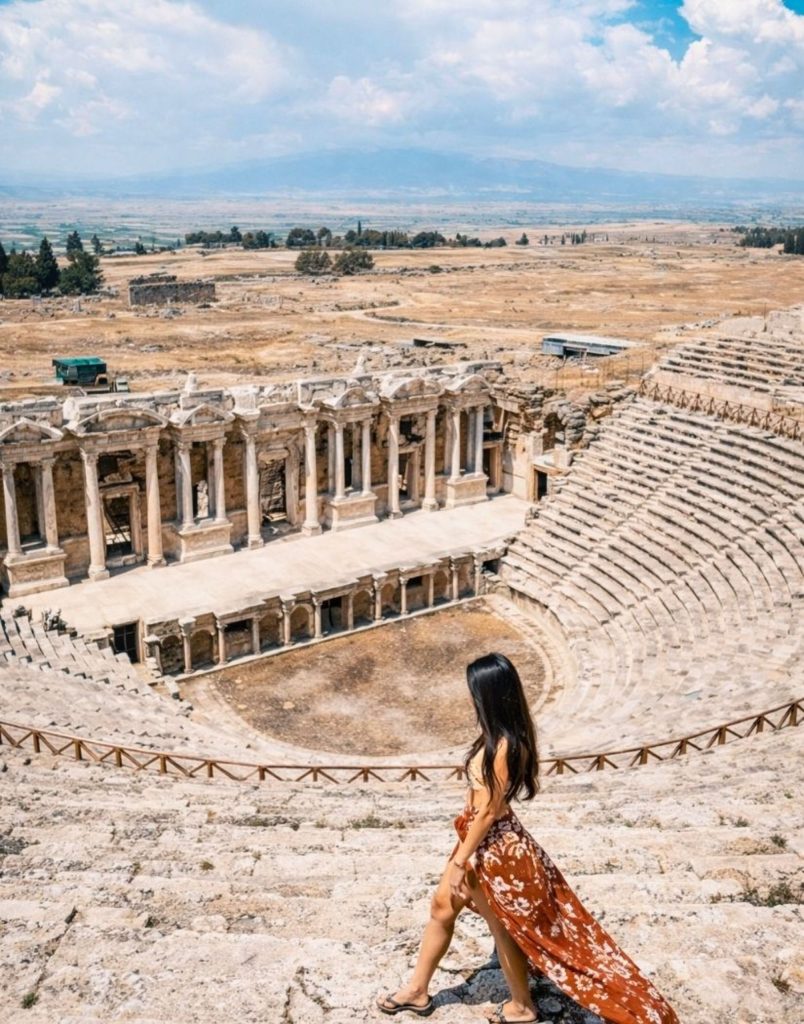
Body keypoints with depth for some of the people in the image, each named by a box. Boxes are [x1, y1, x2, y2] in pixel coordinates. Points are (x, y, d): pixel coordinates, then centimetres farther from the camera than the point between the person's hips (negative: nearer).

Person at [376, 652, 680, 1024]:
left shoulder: (501, 746, -31)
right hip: (481, 838, 10)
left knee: (503, 926, 12)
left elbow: (488, 812, -25)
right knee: (441, 907, 20)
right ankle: (417, 990, 37)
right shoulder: (506, 735, -2)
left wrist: (460, 861, -16)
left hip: (492, 846, -9)